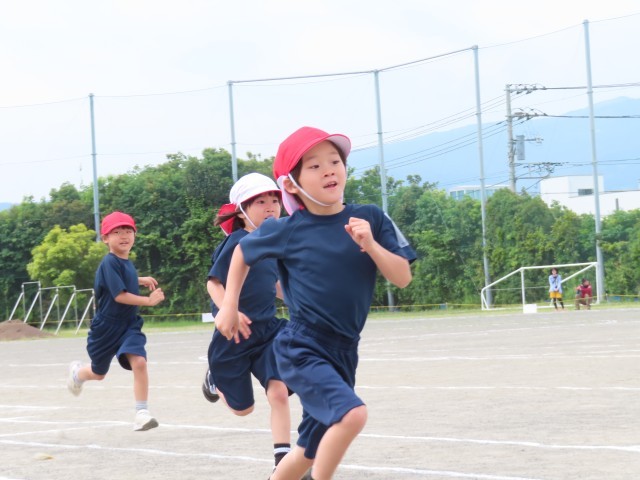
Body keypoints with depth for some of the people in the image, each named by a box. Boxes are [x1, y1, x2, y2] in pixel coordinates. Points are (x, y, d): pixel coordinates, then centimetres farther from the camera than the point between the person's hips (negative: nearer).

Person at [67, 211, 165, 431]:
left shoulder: (126, 262, 5)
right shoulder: (110, 263, -19)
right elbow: (119, 295, -26)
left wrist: (140, 280, 15)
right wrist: (148, 300, -28)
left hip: (129, 324, 5)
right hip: (107, 326, -5)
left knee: (139, 362, -21)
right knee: (98, 373, 16)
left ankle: (142, 413, -19)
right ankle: (77, 372, 53)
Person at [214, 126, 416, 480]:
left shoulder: (370, 219, -3)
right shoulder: (287, 231, -7)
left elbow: (402, 278, -6)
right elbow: (243, 252, 12)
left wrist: (370, 244, -21)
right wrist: (229, 305, 9)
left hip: (343, 353, 4)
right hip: (301, 350, -4)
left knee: (313, 448, 17)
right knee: (352, 413, -28)